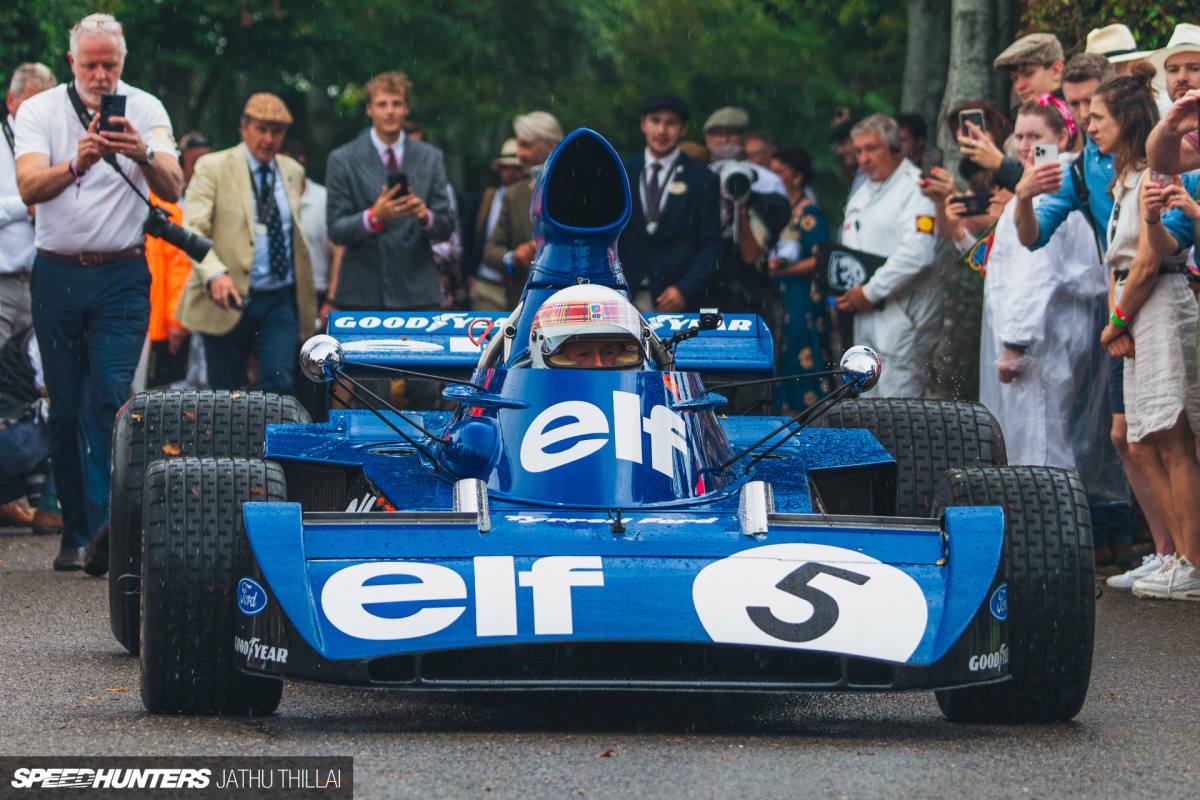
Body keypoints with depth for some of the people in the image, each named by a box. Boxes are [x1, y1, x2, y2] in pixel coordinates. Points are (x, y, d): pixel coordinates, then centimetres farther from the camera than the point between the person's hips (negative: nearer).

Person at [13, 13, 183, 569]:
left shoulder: (146, 110, 1)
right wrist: (76, 165, -35)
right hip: (57, 276, 1)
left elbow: (171, 189, -11)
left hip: (122, 277, -1)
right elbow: (29, 186, -15)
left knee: (111, 398, -15)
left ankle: (104, 528, -18)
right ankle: (75, 532, 13)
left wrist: (143, 155, -33)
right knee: (65, 409, 3)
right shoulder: (38, 111, 1)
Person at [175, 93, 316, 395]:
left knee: (279, 384, -12)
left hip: (281, 302, 3)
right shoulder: (212, 168, -2)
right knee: (224, 392, 2)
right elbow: (193, 229, -12)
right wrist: (214, 274, -30)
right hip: (230, 300, -3)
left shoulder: (293, 172, 13)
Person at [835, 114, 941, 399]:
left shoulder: (916, 188, -9)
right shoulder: (861, 194, 22)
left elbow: (917, 253, -21)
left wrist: (870, 293, -15)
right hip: (865, 316, 9)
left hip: (903, 318, -9)